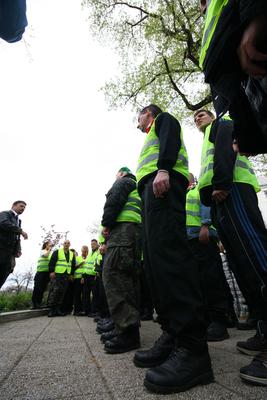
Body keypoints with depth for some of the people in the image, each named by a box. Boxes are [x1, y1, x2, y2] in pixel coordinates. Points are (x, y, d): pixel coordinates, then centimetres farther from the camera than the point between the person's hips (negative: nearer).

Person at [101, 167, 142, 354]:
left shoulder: (124, 182, 12)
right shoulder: (139, 189, 37)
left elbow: (114, 200, -7)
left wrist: (106, 223, -3)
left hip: (123, 226, -10)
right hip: (138, 231, 10)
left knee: (113, 272, -18)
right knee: (129, 277, 7)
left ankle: (128, 330, -22)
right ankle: (130, 326, 11)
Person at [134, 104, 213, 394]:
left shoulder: (163, 118, 21)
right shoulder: (152, 138, 43)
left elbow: (171, 137, -2)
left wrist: (163, 168, -21)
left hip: (163, 182, -9)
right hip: (151, 189, 10)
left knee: (166, 251, -25)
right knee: (154, 259, -3)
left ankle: (193, 348, -26)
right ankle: (173, 336, -1)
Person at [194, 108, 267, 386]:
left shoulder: (221, 124, 20)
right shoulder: (208, 146, 40)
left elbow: (226, 147, -5)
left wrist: (221, 183, -19)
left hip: (232, 189, -9)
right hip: (220, 200, 9)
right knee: (243, 267, 1)